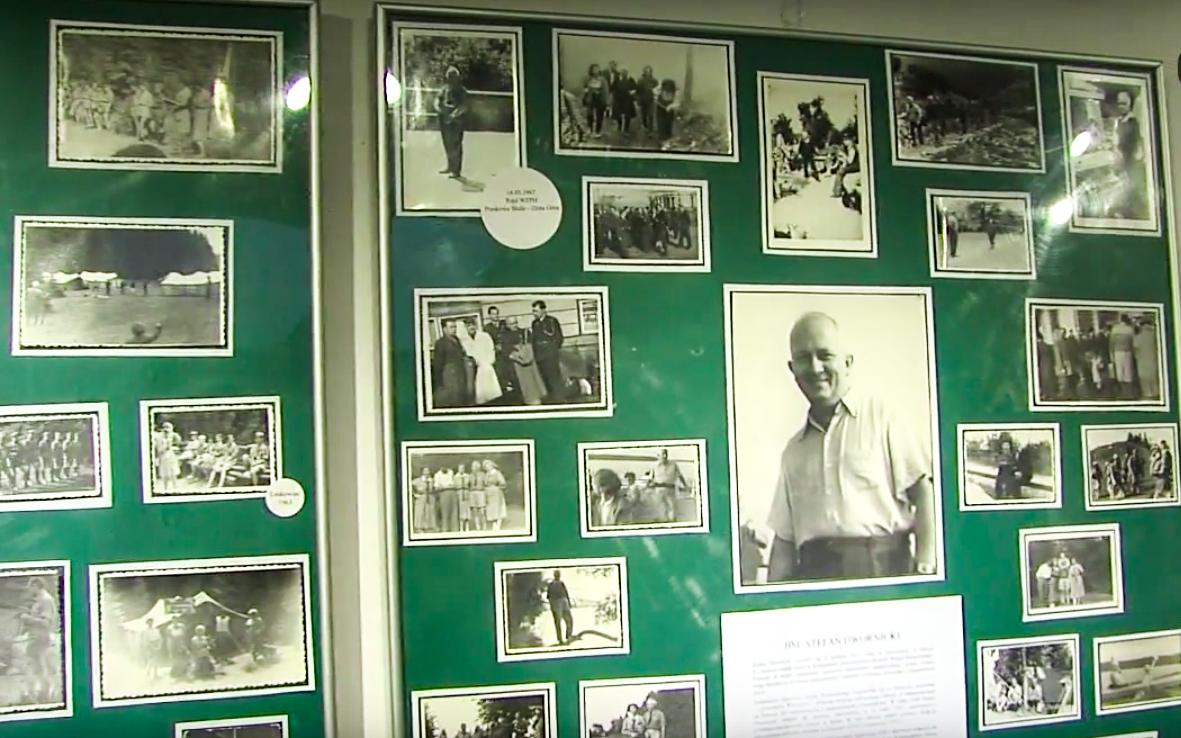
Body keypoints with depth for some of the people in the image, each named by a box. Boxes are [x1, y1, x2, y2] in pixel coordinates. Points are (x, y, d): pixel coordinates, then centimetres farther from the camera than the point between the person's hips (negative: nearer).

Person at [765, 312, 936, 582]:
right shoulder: (794, 450, 20)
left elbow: (924, 493, -3)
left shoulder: (881, 416, 4)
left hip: (880, 569, -3)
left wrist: (925, 568, -14)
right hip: (812, 576, 4)